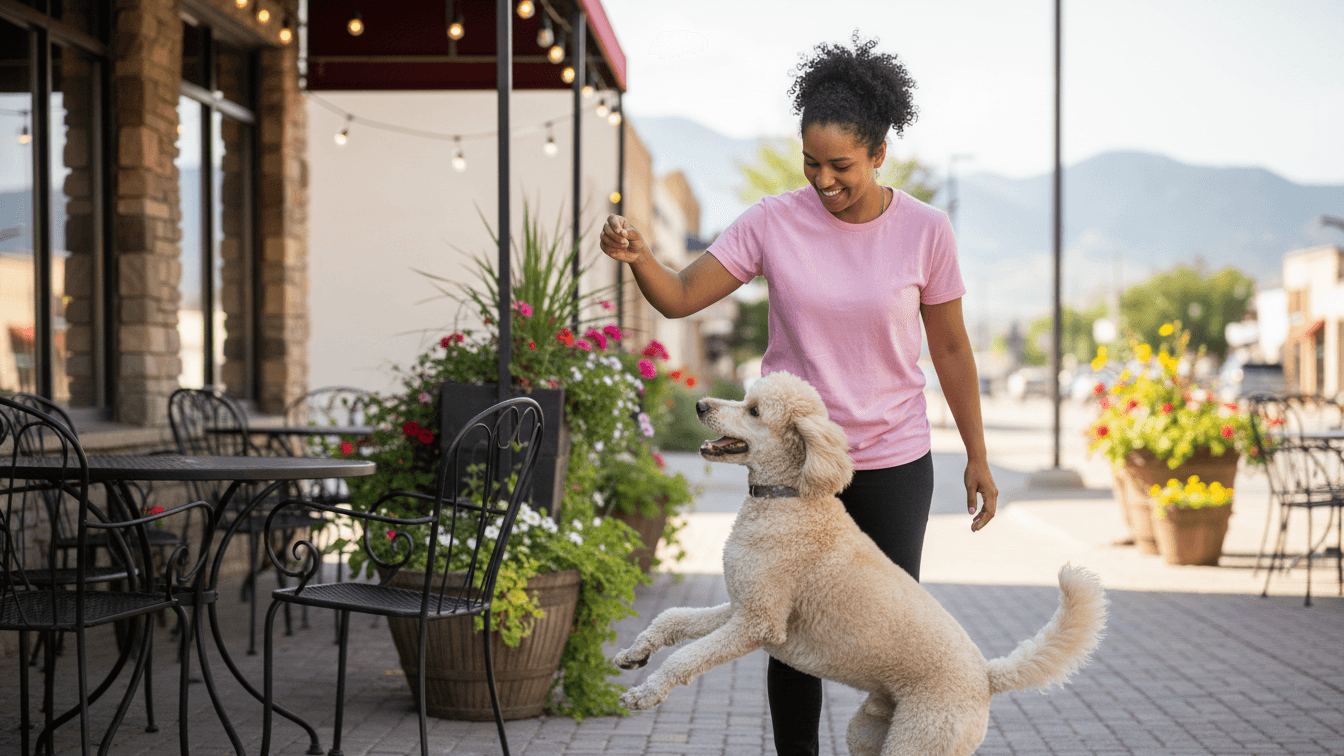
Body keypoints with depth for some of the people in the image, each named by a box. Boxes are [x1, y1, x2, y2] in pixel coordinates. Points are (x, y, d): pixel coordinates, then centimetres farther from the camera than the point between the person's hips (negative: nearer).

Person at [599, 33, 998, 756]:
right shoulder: (774, 222, -8)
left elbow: (951, 348, 1)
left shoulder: (924, 230, -7)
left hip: (893, 461, 0)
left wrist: (977, 457, 4)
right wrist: (636, 255, -28)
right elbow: (680, 296, -7)